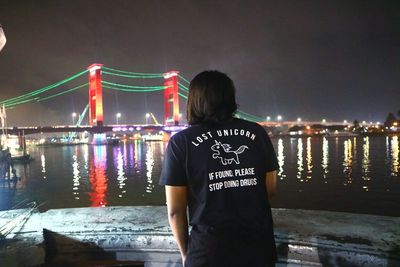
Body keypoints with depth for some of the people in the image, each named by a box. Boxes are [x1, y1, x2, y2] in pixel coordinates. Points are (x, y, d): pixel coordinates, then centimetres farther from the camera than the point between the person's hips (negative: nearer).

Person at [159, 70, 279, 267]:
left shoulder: (181, 142, -9)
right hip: (259, 247, 3)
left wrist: (185, 251, 8)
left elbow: (175, 210, -7)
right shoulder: (257, 133, -2)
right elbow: (270, 189, 7)